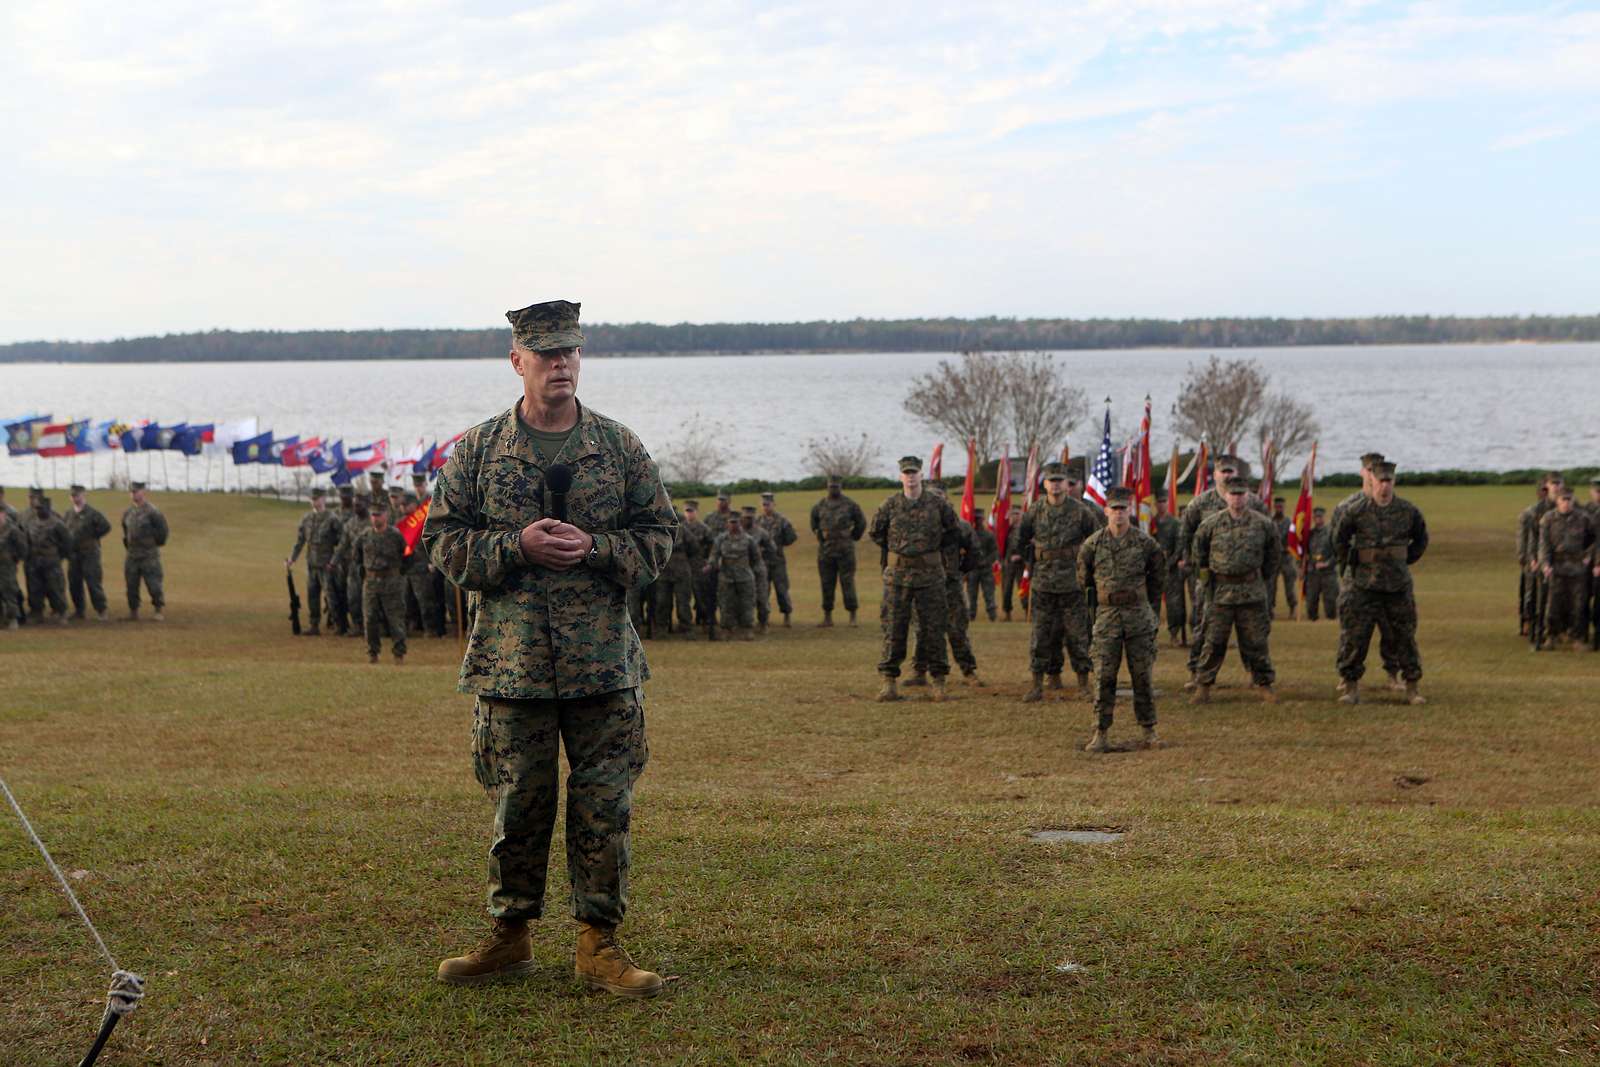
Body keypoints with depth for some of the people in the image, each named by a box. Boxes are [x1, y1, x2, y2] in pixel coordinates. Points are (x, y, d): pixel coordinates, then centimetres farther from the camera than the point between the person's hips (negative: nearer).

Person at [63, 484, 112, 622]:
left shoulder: (92, 512, -6)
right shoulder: (68, 514, 11)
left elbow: (106, 526, -12)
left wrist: (92, 537, -8)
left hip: (89, 554, -6)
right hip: (73, 554, 6)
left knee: (93, 583, -7)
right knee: (74, 584, 8)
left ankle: (101, 611, -1)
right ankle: (78, 610, 18)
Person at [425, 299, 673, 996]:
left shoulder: (620, 447, 7)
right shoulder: (477, 450, 5)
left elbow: (658, 539, 8)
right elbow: (443, 540, 4)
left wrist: (594, 547, -11)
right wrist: (517, 546, -12)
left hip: (603, 662, 1)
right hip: (511, 660, -1)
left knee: (604, 806, 2)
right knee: (519, 803, 7)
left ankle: (598, 944, 11)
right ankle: (510, 937, 21)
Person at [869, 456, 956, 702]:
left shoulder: (937, 504, 0)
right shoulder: (890, 505, 1)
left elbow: (952, 530, 16)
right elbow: (875, 533, 15)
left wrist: (934, 548, 12)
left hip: (930, 575, 0)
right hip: (897, 575, 0)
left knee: (933, 629, 2)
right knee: (893, 629, 1)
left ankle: (938, 682, 9)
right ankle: (889, 683, 5)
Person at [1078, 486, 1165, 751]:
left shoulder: (1146, 543, -1)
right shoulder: (1092, 544, 0)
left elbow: (1157, 578, 14)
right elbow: (1083, 580, 14)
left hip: (1139, 616, 0)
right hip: (1106, 617, 0)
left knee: (1143, 676, 4)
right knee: (1104, 677, -2)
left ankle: (1148, 732, 14)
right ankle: (1100, 734, 1)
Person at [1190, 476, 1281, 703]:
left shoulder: (1263, 524, 0)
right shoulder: (1211, 523, 0)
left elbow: (1274, 556, 13)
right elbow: (1198, 552, 13)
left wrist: (1265, 581, 12)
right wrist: (1206, 578, 11)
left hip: (1252, 590, 0)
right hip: (1220, 590, 0)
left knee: (1255, 641, 4)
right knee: (1214, 641, 2)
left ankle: (1265, 684, 15)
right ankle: (1204, 685, 11)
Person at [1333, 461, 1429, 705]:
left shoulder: (1408, 511, 0)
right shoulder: (1356, 511, -6)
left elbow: (1421, 540, 18)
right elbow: (1339, 539, 11)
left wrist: (1406, 561, 14)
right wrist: (1347, 564, 10)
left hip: (1398, 585, 2)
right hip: (1363, 586, -2)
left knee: (1405, 639, 6)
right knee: (1353, 639, -3)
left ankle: (1413, 687, 15)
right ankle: (1350, 686, 6)